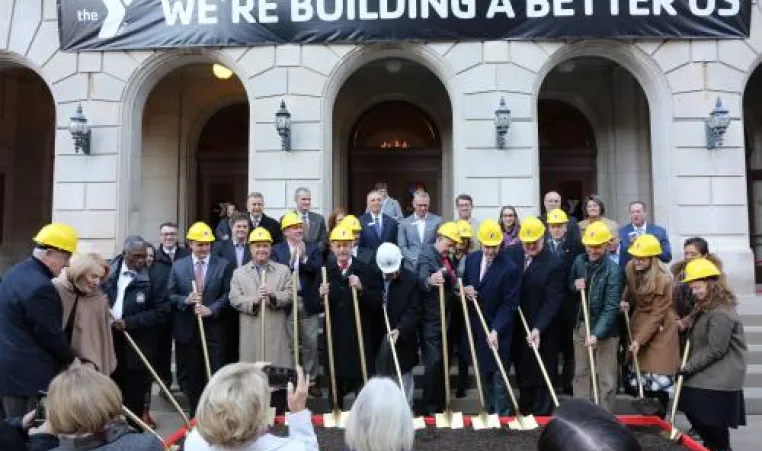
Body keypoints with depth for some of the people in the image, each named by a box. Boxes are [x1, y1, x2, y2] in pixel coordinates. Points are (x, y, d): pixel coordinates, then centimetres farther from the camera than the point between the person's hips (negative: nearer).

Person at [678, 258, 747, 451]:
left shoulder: (721, 314, -22)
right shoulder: (705, 308, 12)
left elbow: (715, 350, -22)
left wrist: (688, 367, -17)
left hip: (719, 379, -10)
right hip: (707, 374, 10)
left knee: (712, 421, -2)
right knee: (693, 412, 14)